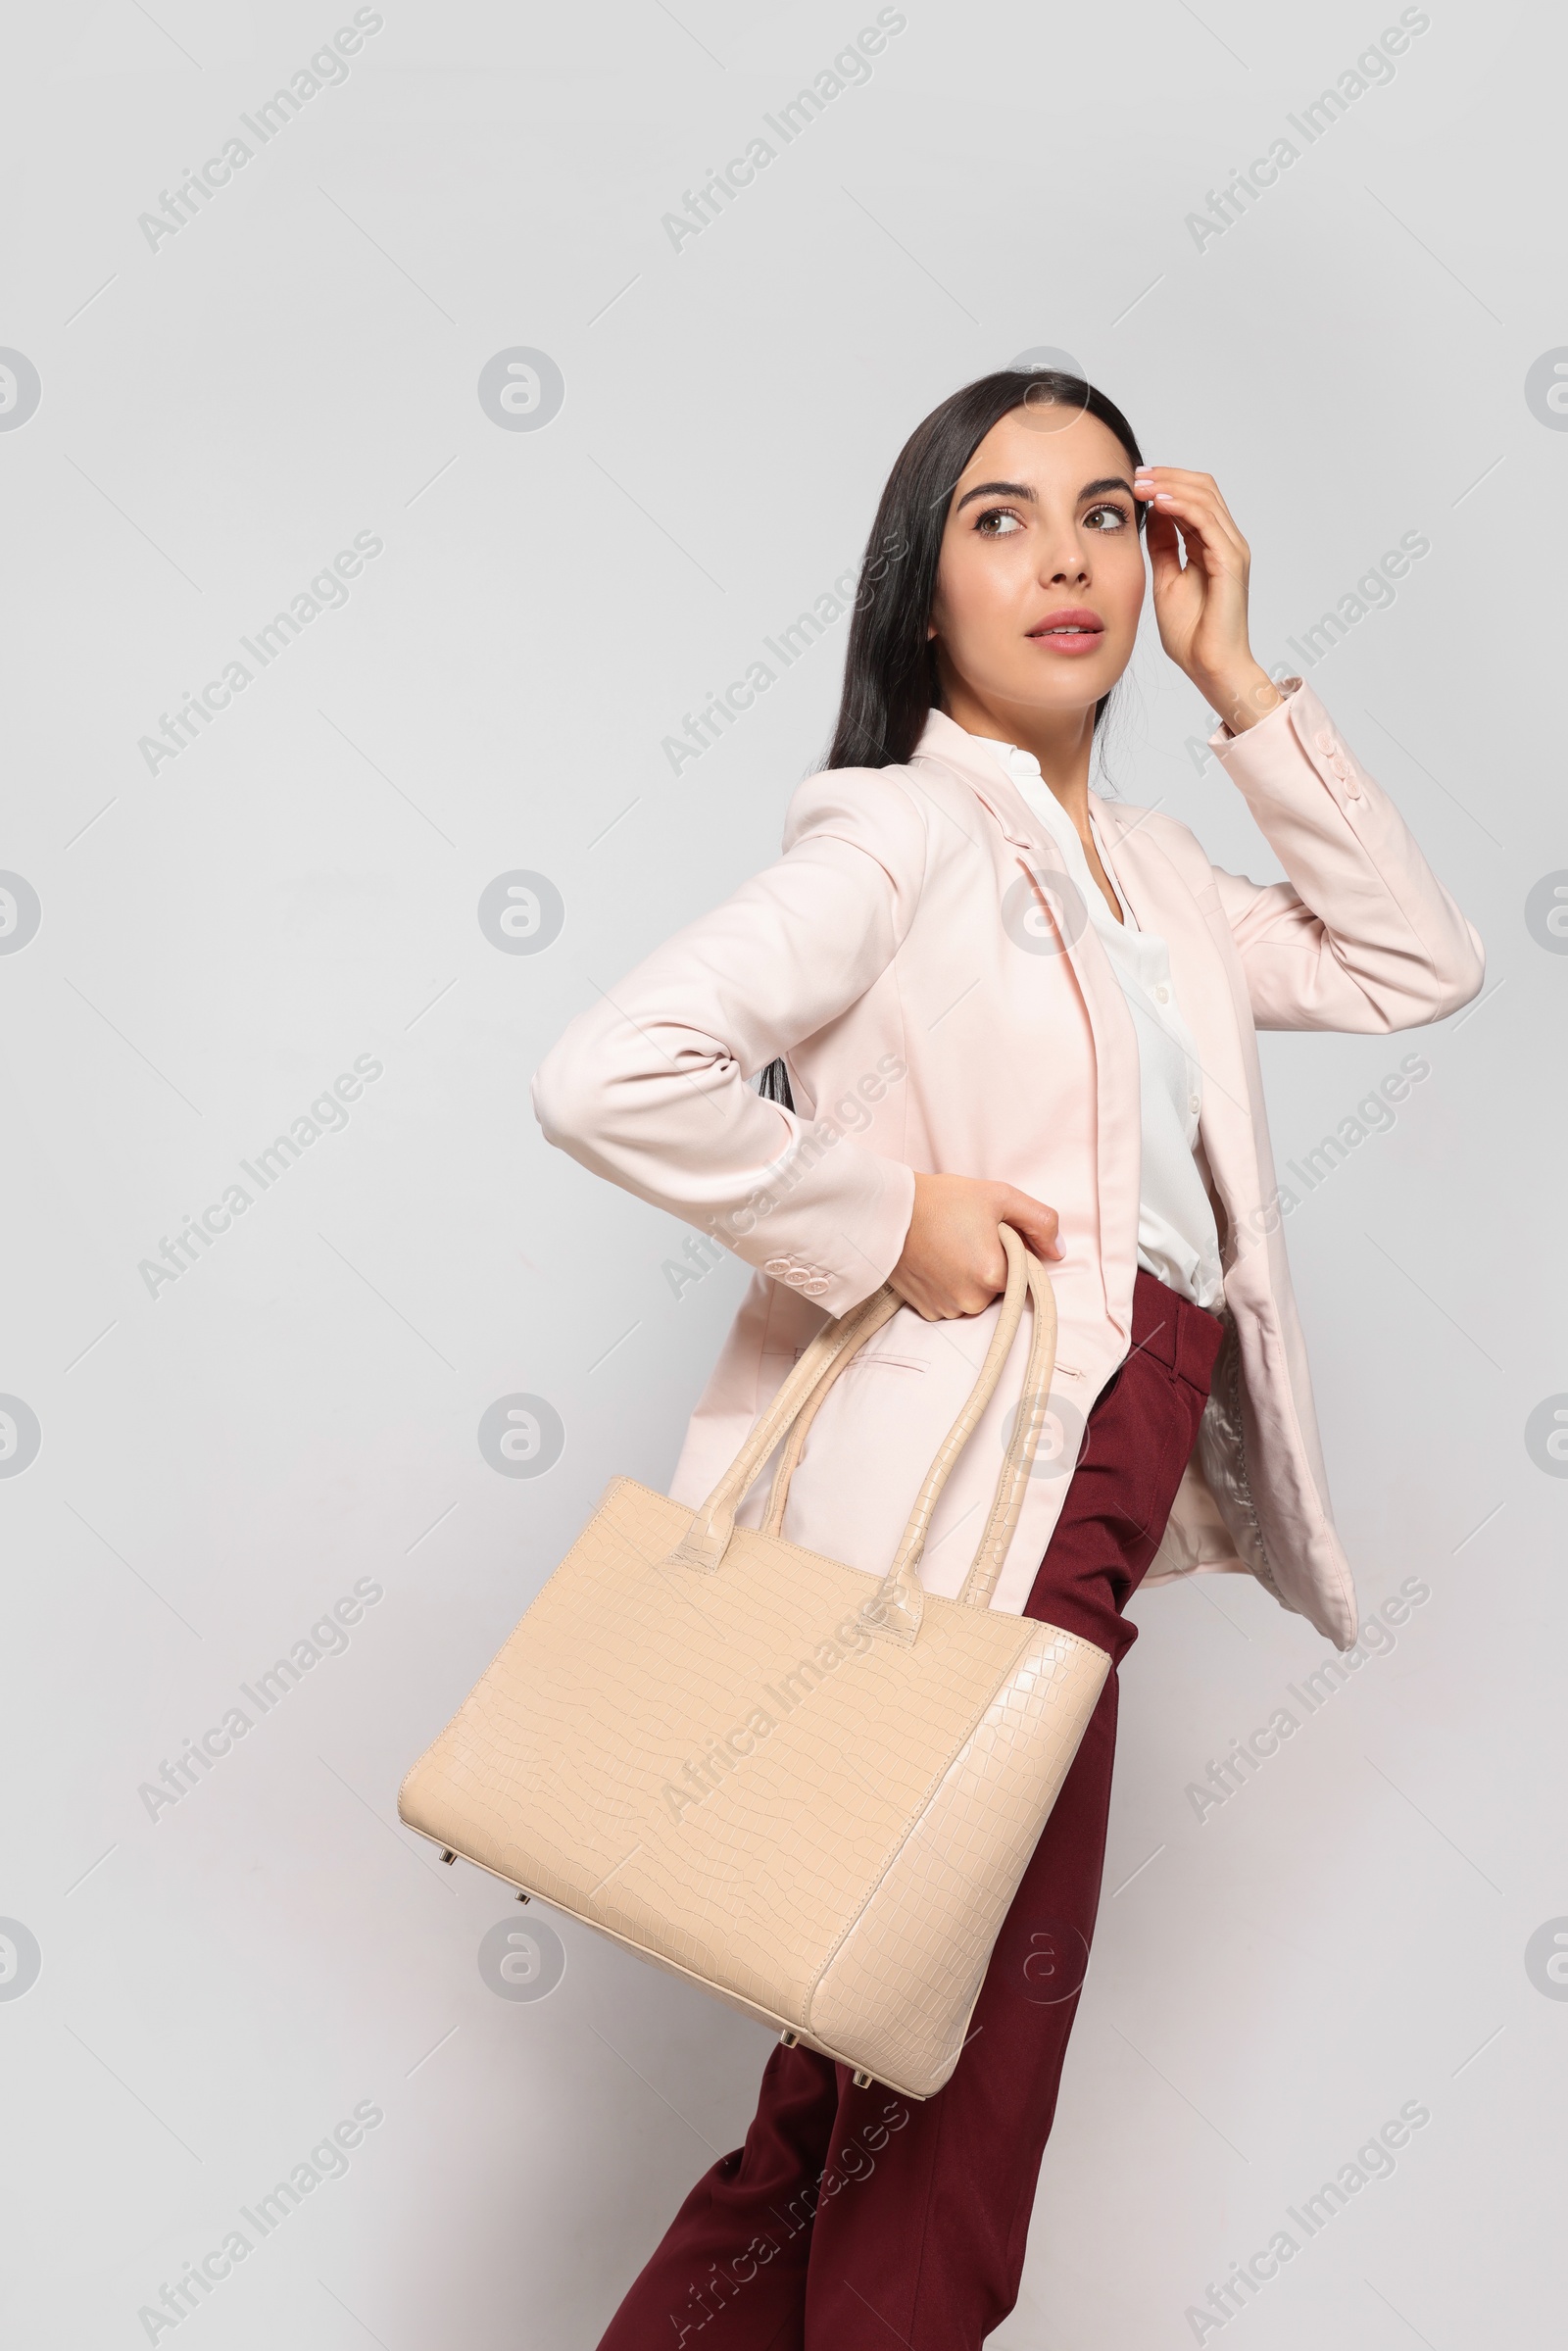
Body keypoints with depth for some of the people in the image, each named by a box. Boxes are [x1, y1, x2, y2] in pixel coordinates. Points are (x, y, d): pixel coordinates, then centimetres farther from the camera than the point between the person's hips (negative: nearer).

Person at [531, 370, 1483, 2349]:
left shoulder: (1146, 870, 16)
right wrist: (885, 1217, -15)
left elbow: (1417, 964, 13)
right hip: (967, 1520, -8)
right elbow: (605, 1076, -22)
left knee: (862, 2110, 19)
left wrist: (1238, 679, 10)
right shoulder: (903, 831, -10)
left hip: (1089, 1517, 8)